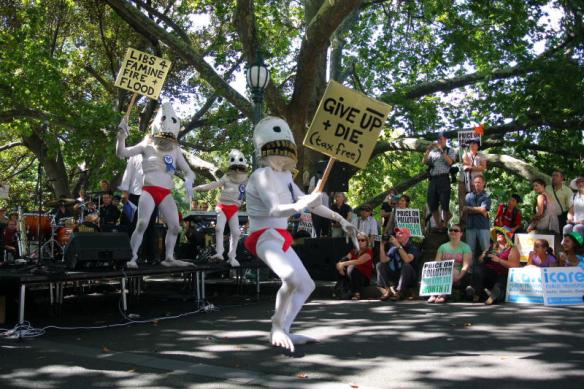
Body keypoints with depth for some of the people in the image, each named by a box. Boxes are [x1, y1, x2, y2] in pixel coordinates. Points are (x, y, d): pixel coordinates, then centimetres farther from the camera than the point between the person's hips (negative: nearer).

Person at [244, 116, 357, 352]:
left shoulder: (285, 175, 12)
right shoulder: (262, 176, -15)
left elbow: (307, 201, 22)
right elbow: (274, 210, -30)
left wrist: (339, 219, 20)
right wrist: (298, 206, -49)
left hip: (281, 238, 10)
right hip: (265, 237, -10)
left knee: (306, 285, 14)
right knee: (293, 279, -33)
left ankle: (283, 331, 20)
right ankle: (277, 328, -15)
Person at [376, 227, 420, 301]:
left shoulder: (413, 248, -10)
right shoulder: (393, 248, 3)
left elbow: (407, 260, -31)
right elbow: (383, 260, -8)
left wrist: (398, 245, -31)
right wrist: (382, 245, -14)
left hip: (411, 278, -5)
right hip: (396, 276, 5)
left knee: (406, 265, -34)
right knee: (379, 265, -7)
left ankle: (399, 292, -26)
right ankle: (389, 290, -19)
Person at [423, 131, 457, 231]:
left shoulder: (450, 151, 9)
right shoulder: (432, 151, 20)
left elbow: (450, 162, -8)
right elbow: (424, 161, 10)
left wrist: (441, 150, -9)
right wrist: (428, 150, -1)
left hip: (443, 179, -5)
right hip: (433, 180, 5)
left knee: (444, 204, -12)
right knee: (432, 204, 3)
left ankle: (446, 224, 7)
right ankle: (438, 225, 13)